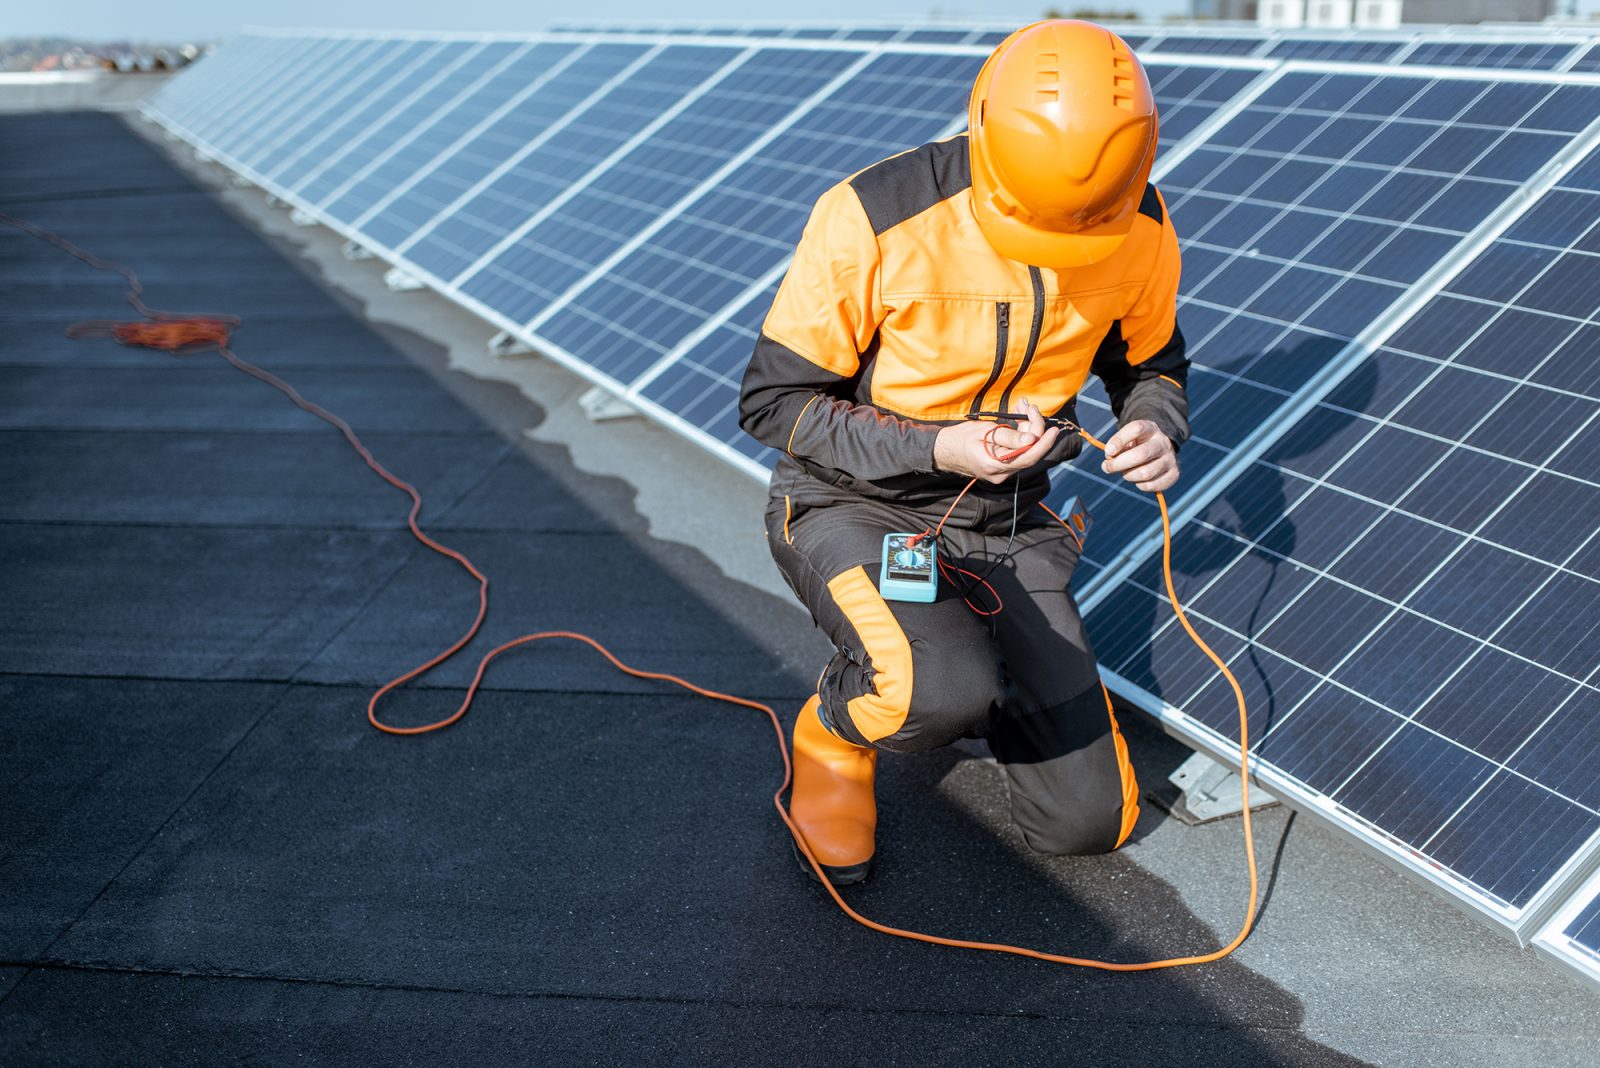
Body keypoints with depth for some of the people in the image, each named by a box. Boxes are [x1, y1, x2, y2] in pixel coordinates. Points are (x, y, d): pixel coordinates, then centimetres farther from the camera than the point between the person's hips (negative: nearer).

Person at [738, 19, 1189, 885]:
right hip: (853, 506, -4)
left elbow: (1151, 363, 11)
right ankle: (835, 728, 1)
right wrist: (935, 449, -27)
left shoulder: (1141, 230, -9)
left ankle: (955, 657, 26)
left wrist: (1155, 426, -13)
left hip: (1008, 521, 4)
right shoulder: (872, 218, -24)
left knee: (1087, 823, 0)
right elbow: (773, 402, -15)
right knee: (944, 696, -36)